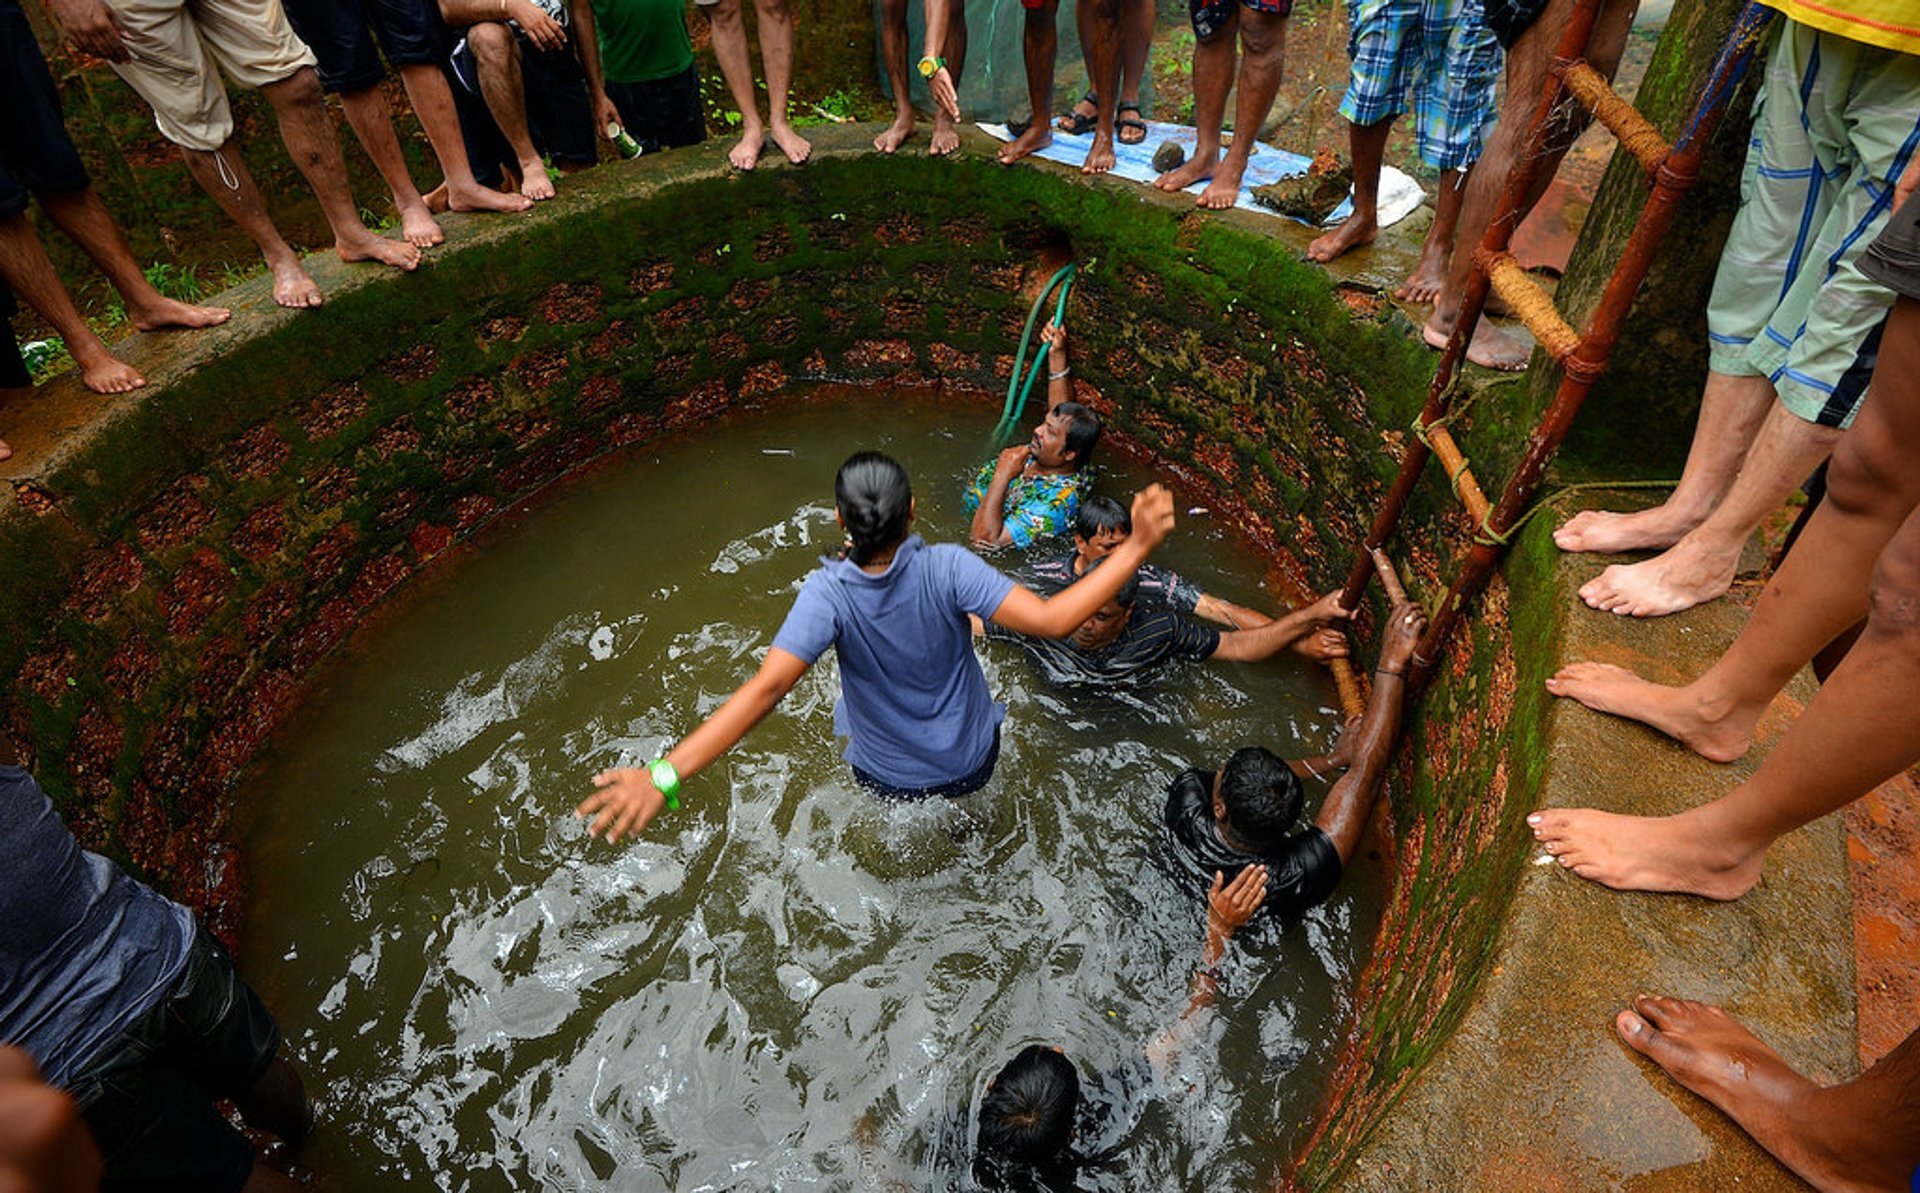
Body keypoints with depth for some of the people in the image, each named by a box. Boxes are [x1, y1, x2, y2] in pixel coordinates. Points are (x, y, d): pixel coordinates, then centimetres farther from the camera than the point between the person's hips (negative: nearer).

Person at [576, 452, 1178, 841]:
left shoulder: (829, 593, -32)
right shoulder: (947, 569, -32)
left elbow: (766, 688, -43)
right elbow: (1050, 618, -36)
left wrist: (664, 775, -49)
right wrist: (1137, 548, -32)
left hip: (889, 778, 1)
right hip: (972, 762, 0)